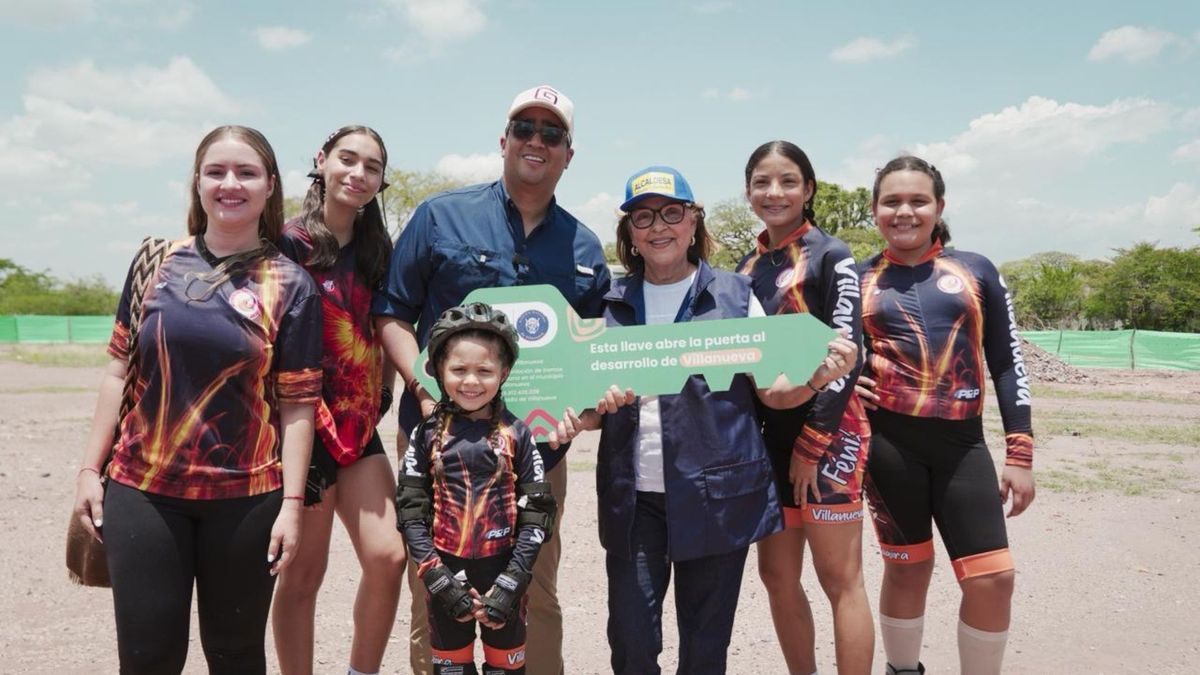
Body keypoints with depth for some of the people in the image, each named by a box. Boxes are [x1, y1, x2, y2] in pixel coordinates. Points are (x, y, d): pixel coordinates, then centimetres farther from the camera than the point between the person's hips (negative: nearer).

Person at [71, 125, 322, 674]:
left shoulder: (290, 286, -3)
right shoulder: (156, 262, 5)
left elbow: (297, 403, -4)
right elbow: (119, 371, 9)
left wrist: (292, 502, -9)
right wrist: (90, 468, 6)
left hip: (245, 496, -2)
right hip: (142, 488, 2)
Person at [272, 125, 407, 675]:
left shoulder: (377, 249, 11)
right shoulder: (290, 243, -7)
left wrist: (384, 393, 7)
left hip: (359, 424, 5)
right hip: (306, 423, -5)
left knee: (387, 555, -5)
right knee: (304, 572, 3)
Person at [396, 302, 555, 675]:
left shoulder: (516, 434, -4)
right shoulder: (428, 434, -2)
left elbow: (537, 513, -5)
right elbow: (410, 511, -3)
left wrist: (511, 583, -11)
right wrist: (439, 578, -11)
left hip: (503, 573, 0)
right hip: (446, 573, 0)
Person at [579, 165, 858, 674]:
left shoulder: (735, 295, 2)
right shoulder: (612, 304, 6)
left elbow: (772, 389, 1)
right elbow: (591, 408, 10)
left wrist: (817, 378, -20)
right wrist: (592, 409, -14)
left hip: (716, 493, -1)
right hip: (634, 496, 2)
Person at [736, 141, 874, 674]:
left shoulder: (830, 256, -5)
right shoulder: (748, 266, 13)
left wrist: (814, 441, -14)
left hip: (826, 432, -6)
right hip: (767, 434, 6)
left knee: (839, 578, -1)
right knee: (776, 577, 10)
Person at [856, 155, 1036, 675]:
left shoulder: (976, 271, 7)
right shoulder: (858, 280, 6)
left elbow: (1007, 364, 7)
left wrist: (1020, 454, 3)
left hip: (962, 443, 1)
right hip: (889, 440, -1)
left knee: (993, 578, -2)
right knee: (908, 569, 9)